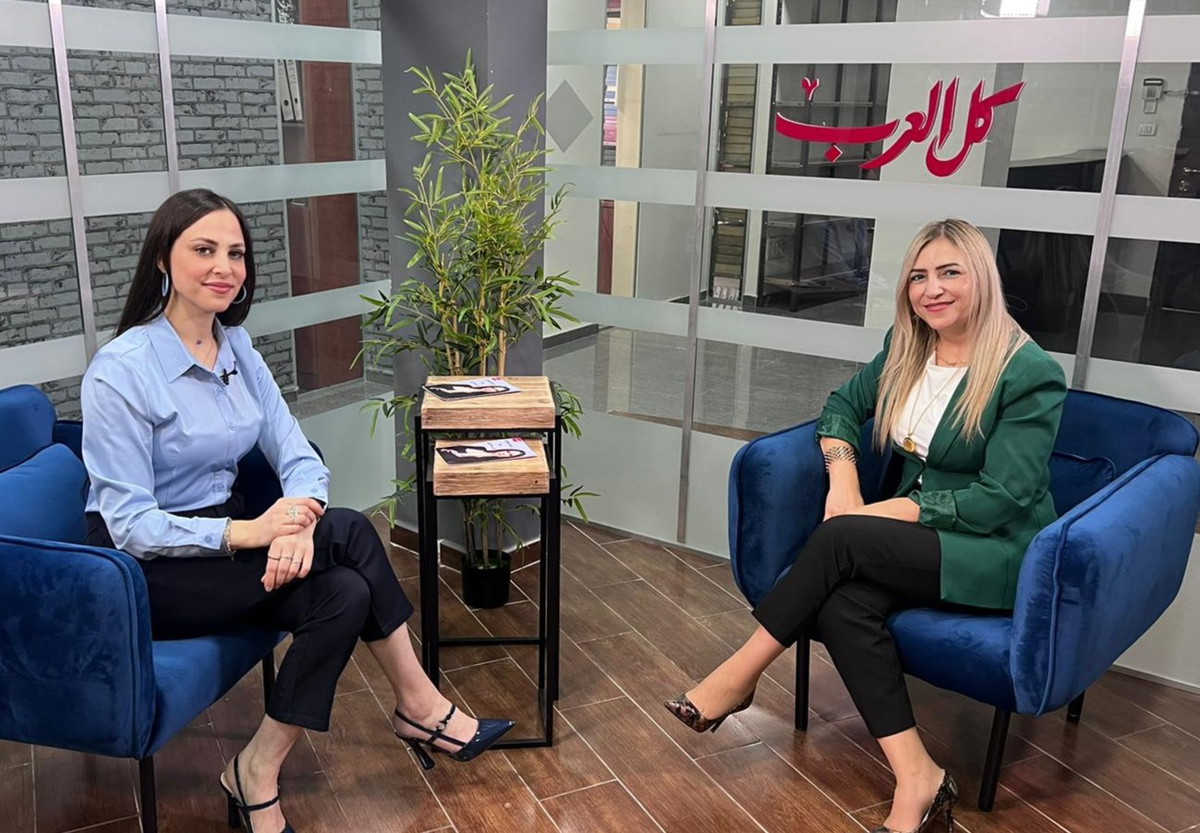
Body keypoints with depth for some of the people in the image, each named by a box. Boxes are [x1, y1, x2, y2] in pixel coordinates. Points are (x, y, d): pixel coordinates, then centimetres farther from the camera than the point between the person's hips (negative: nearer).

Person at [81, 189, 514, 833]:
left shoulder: (238, 350, 2)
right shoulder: (120, 371, -19)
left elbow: (299, 459, -3)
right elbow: (130, 524, -21)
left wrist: (297, 519, -25)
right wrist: (249, 531, -34)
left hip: (221, 535, 7)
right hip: (145, 571, -7)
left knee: (345, 594, -21)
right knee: (347, 533, -23)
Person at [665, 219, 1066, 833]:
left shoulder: (1031, 374, -14)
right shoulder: (906, 347, 5)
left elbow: (1001, 498, -17)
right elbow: (842, 406, 15)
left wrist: (879, 514, -21)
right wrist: (843, 477, -7)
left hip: (997, 552, -5)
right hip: (917, 532, 6)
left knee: (839, 539, -29)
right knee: (841, 602, -28)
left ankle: (738, 677, -14)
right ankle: (916, 781, -24)